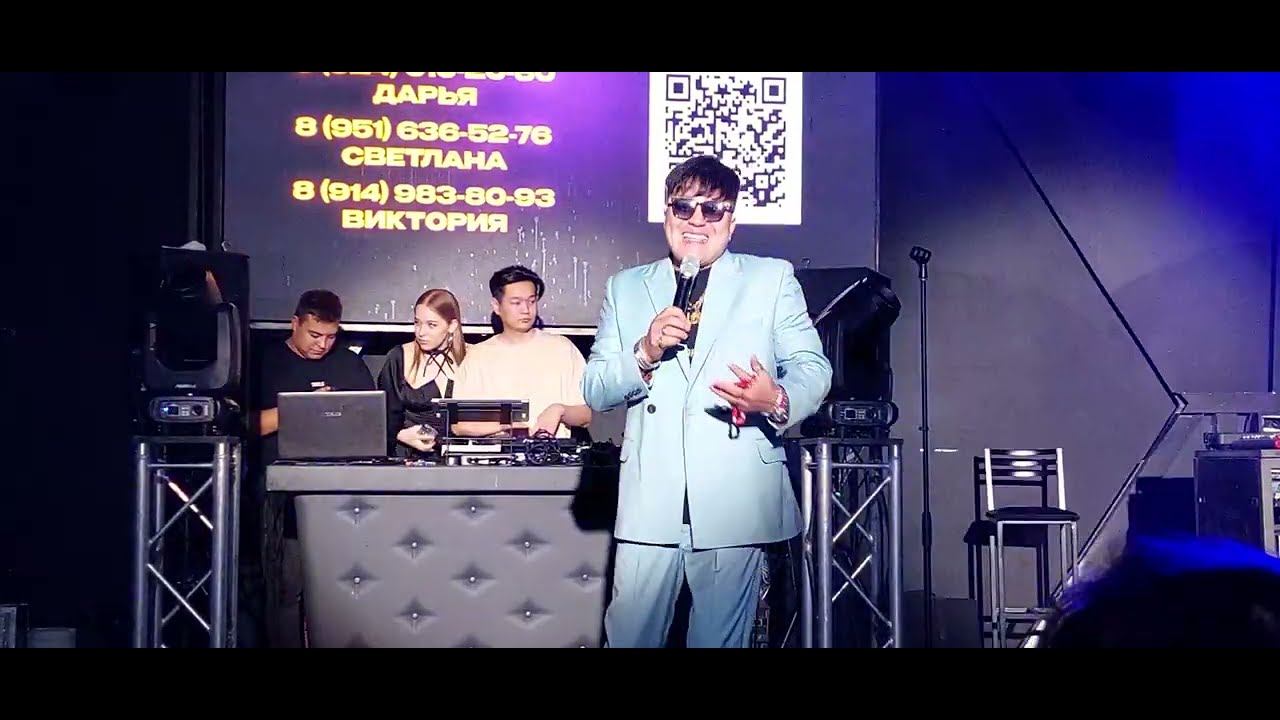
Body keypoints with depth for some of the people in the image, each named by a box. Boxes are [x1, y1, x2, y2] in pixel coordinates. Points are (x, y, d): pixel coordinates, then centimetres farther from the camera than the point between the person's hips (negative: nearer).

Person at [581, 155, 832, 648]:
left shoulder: (772, 279, 9)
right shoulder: (626, 288, 13)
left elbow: (813, 368, 3)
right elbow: (594, 392, 8)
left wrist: (778, 401, -19)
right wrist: (645, 353, -11)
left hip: (736, 502, -1)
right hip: (651, 503, 1)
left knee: (721, 639, 4)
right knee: (629, 636, 3)